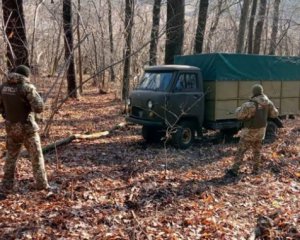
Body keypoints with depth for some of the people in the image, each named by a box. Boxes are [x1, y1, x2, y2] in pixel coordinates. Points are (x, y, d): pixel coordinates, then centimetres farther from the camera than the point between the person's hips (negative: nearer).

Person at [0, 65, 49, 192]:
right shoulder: (27, 87, -16)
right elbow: (39, 108, -20)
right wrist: (36, 95, -2)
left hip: (11, 127, 5)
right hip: (27, 127, -5)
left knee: (11, 156, 19)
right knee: (36, 156, 9)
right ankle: (41, 184, 13)